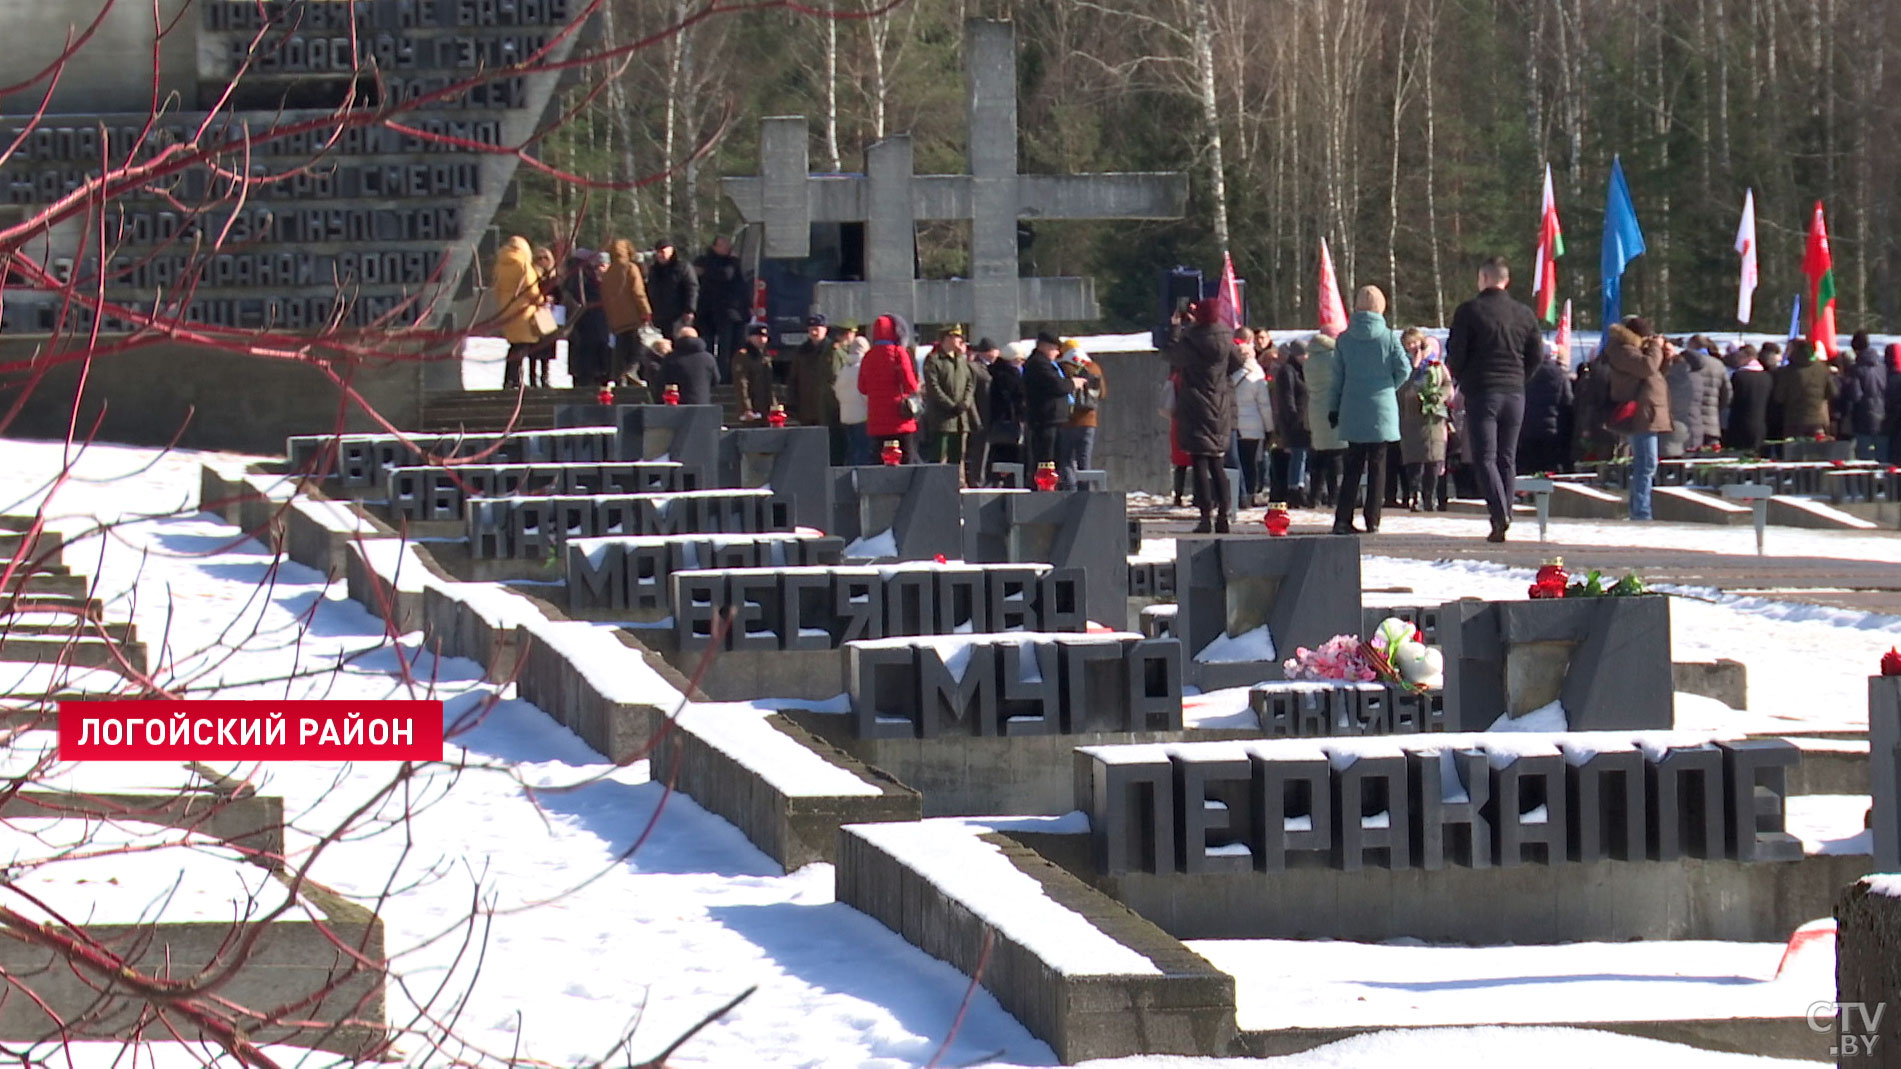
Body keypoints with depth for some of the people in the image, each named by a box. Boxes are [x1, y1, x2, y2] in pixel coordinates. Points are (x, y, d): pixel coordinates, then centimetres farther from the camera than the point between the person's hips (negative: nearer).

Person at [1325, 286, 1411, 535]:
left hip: (1353, 411, 2)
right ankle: (1372, 519, 3)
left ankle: (1342, 518, -1)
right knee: (1377, 465, 6)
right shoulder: (1388, 337, -4)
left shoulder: (1344, 339, 1)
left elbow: (1337, 376, 4)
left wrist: (1333, 408, 10)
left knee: (1353, 466, 8)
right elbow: (1404, 368, -6)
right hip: (1381, 410, -2)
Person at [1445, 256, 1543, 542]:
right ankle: (1504, 518, 9)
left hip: (1481, 392, -4)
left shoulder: (1469, 311, -5)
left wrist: (1460, 381, 13)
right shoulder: (1524, 314, 8)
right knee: (1507, 459, 10)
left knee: (1484, 457, -5)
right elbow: (1537, 355, 11)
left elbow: (1455, 354, -5)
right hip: (1514, 394, 4)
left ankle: (1499, 514, -22)